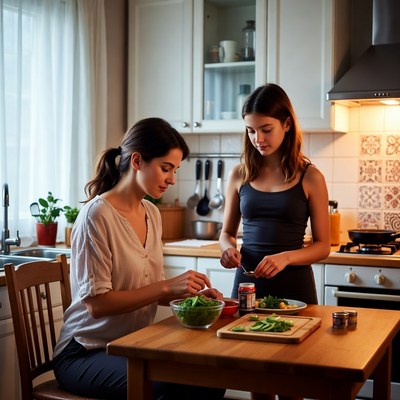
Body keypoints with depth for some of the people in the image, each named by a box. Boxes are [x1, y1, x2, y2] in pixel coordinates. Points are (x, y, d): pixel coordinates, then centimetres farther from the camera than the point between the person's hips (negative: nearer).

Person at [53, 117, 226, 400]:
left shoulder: (152, 214, 8)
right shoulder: (98, 214, -16)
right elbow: (97, 304, -20)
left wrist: (190, 292, -3)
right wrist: (167, 286, -25)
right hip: (86, 353, -7)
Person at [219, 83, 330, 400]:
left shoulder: (310, 177, -5)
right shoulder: (240, 174, 3)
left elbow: (323, 246, -4)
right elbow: (227, 231, 13)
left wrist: (286, 257, -21)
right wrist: (228, 248, -10)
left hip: (293, 284, -2)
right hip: (248, 281, 2)